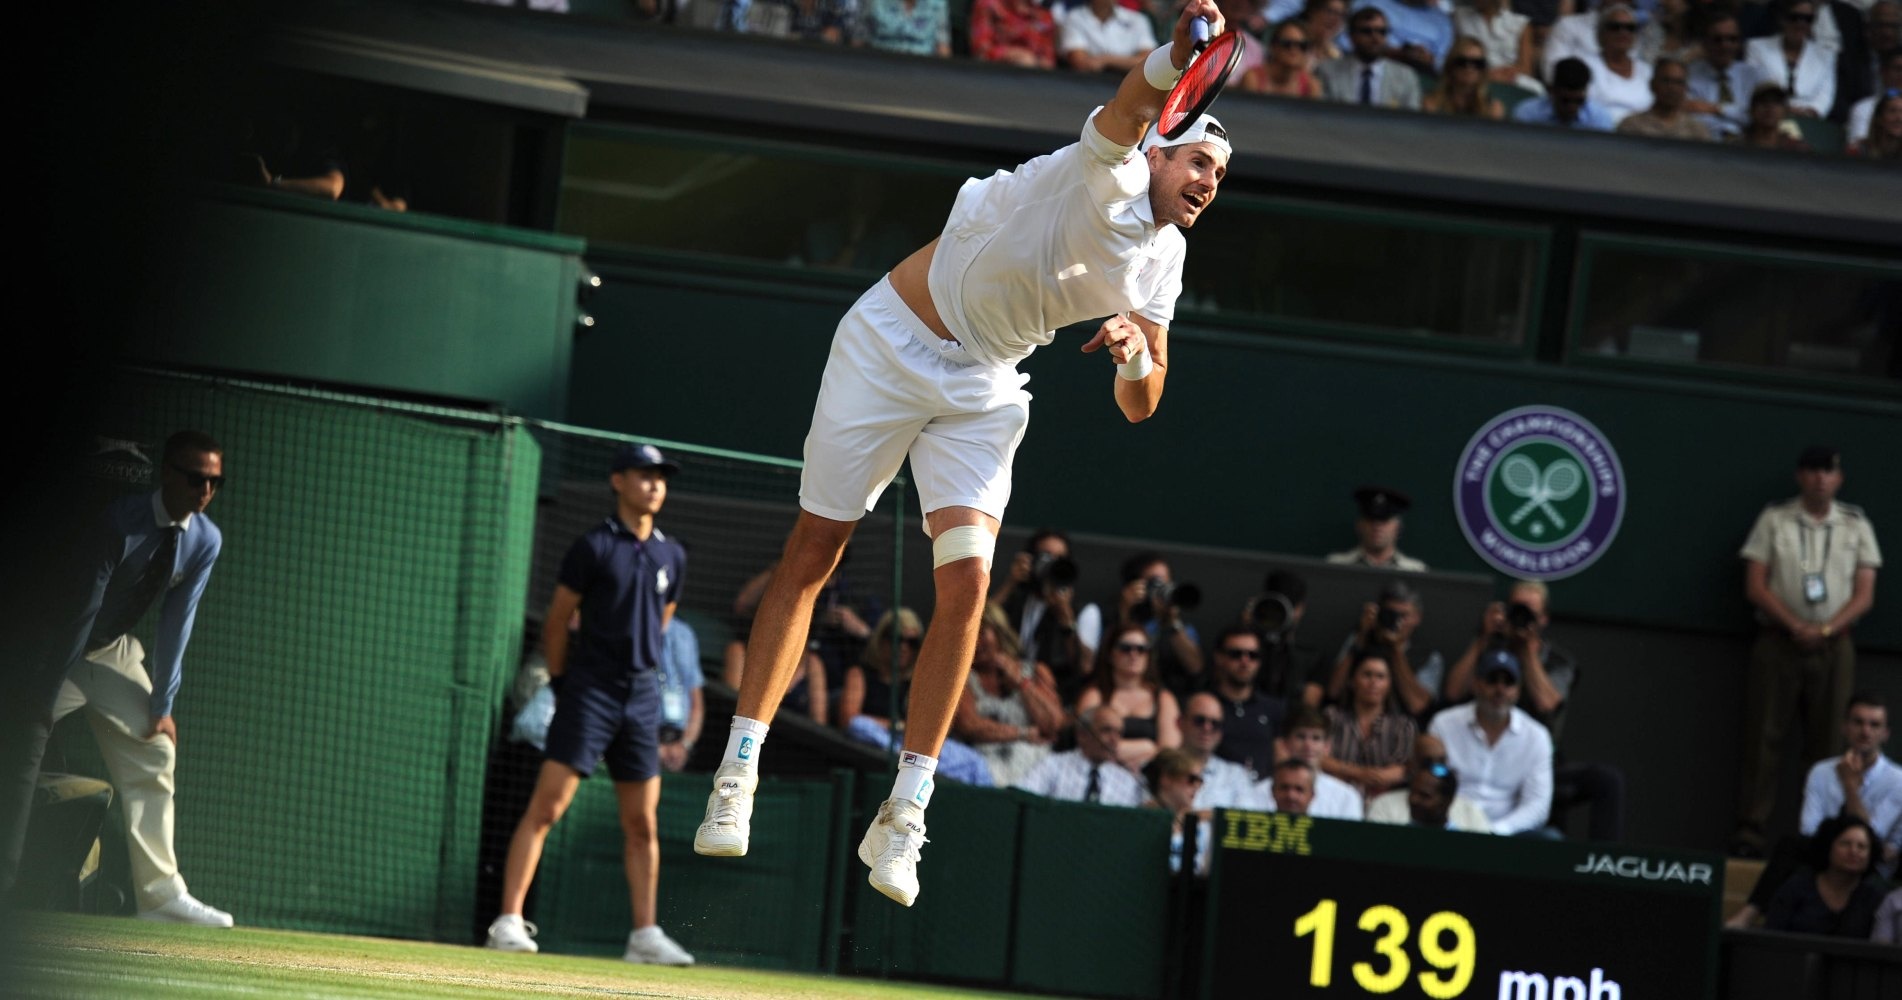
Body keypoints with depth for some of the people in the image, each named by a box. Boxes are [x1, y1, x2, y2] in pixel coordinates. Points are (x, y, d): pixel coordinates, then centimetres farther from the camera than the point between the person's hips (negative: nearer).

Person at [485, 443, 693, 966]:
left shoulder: (671, 556, 12)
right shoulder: (594, 547, -6)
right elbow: (556, 622, -1)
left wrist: (642, 673, 16)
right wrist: (563, 682, 2)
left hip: (642, 697, 6)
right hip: (590, 692, -6)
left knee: (643, 824, 7)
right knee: (546, 806, -11)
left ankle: (645, 934, 12)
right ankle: (508, 920, -12)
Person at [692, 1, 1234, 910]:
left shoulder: (1162, 262, 4)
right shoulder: (1108, 178, -17)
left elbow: (1138, 406, 8)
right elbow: (1129, 107, -40)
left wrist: (1137, 355, -16)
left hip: (980, 390, 6)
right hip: (892, 346, -6)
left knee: (966, 578, -11)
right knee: (810, 556, -1)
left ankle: (903, 817, -6)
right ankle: (737, 772, 9)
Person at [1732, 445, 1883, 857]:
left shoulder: (1856, 525, 10)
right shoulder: (1774, 520, 7)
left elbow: (1864, 594, 5)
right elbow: (1755, 586, 0)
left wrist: (1825, 630, -12)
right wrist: (1795, 626, -13)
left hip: (1833, 643, 1)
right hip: (1778, 638, -1)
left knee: (1827, 744, -2)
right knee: (1763, 737, -6)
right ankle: (1749, 828, -7)